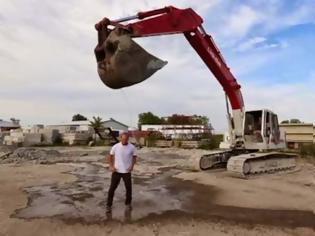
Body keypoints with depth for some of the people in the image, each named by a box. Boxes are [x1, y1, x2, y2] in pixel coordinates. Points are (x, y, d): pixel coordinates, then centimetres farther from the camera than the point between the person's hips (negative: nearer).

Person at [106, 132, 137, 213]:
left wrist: (132, 166, -10)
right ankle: (108, 205, 19)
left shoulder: (132, 147, -8)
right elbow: (111, 156, 6)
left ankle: (128, 203, 31)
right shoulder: (115, 146, -7)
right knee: (112, 188, 3)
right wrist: (111, 166, -4)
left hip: (127, 171, 0)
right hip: (116, 171, 0)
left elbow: (134, 157, 5)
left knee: (129, 188, 9)